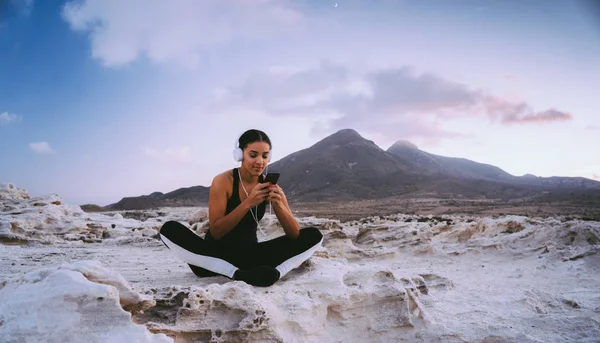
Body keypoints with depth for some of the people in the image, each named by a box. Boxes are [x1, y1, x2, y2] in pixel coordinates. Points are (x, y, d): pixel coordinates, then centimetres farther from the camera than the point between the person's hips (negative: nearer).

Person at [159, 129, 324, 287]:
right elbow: (215, 232, -19)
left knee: (313, 235, -11)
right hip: (218, 254, -2)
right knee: (169, 229, -29)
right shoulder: (223, 181, -12)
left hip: (251, 254, 3)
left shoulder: (270, 186, -4)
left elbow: (295, 235, -8)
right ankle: (239, 274, -35)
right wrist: (248, 203, -30)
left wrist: (278, 205, -27)